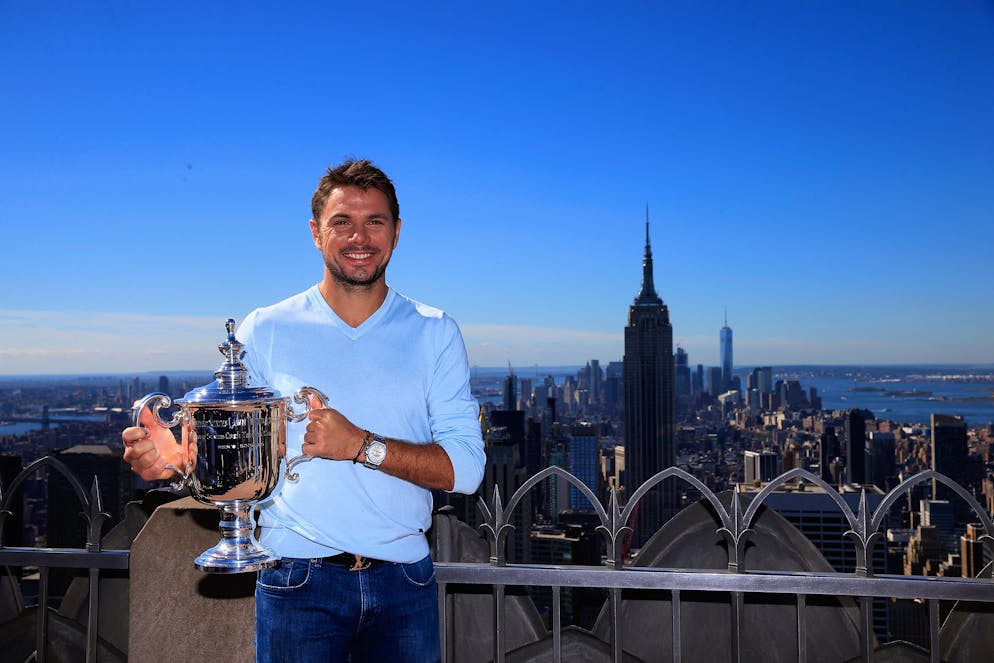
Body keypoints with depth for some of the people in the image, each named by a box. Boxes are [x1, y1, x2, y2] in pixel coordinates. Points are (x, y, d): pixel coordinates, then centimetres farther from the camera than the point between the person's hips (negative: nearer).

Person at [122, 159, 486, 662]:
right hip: (298, 581, 0)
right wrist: (181, 456, -20)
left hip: (404, 582, 1)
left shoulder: (434, 333, 2)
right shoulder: (265, 331, 2)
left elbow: (465, 468, -6)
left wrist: (361, 445, -19)